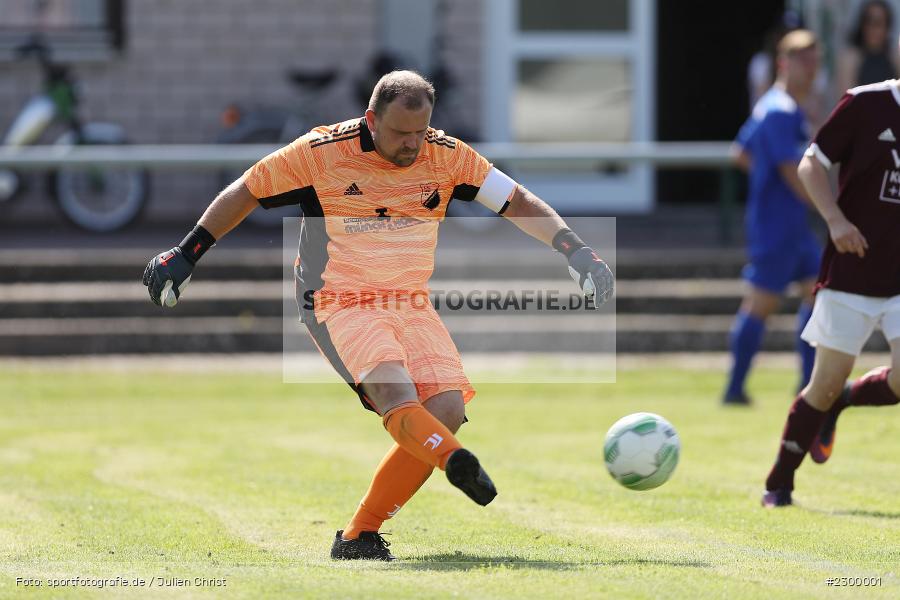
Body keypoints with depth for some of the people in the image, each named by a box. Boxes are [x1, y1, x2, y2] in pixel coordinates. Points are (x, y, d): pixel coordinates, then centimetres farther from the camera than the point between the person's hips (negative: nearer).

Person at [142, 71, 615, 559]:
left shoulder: (446, 156, -1)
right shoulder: (321, 152, -10)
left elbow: (520, 203, 4)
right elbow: (245, 193, 2)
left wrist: (576, 250, -9)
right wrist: (185, 256, 4)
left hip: (412, 305, 4)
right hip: (341, 302, -4)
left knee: (447, 409, -14)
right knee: (394, 390, -30)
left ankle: (359, 536, -8)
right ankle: (458, 463, -55)